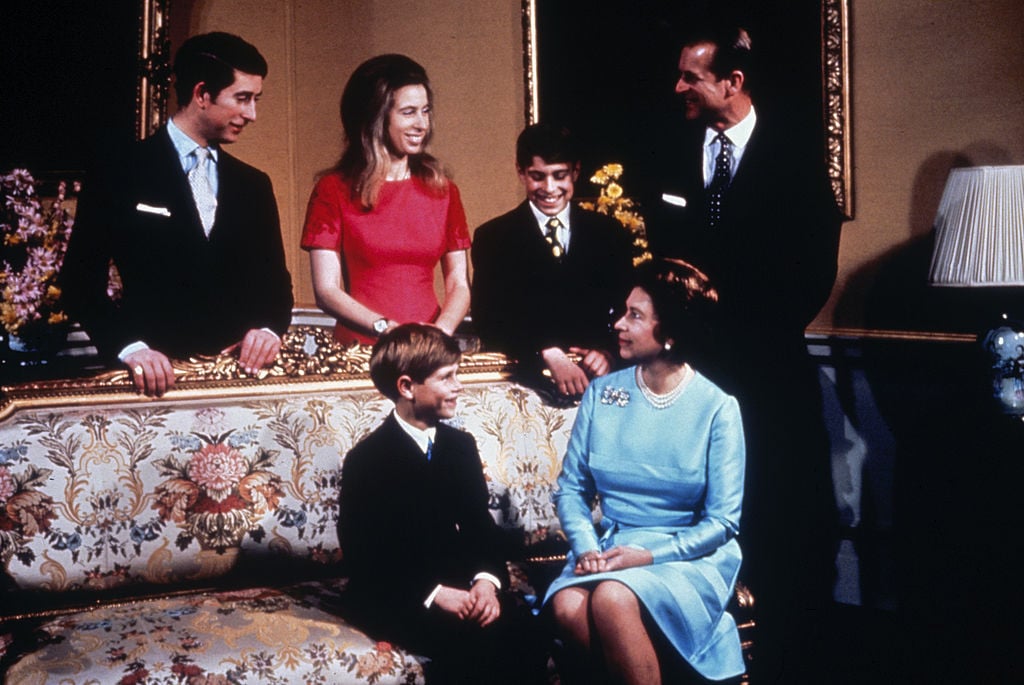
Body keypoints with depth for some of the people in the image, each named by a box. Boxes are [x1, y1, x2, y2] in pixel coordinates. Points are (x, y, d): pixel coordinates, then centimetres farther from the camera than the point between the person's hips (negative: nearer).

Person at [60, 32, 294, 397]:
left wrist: (269, 328, -7)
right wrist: (128, 346, -17)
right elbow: (82, 278, -3)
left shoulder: (253, 185, 13)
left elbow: (274, 280, 14)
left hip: (238, 374, 3)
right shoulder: (121, 174, 0)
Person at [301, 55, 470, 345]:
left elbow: (458, 284, 9)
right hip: (360, 348, -2)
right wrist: (386, 327, -17)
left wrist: (441, 329, -11)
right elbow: (326, 290, -3)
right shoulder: (333, 190, 2)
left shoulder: (442, 190, 11)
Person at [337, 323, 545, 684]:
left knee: (523, 638, -23)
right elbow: (363, 556, -11)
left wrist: (487, 579, -13)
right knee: (478, 646, -30)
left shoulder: (460, 445, 10)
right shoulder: (365, 460, -8)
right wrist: (433, 594, -21)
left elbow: (480, 524, 8)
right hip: (394, 597, -5)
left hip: (458, 585, 5)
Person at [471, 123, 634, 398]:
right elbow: (489, 320, -3)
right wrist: (547, 354, -18)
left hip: (596, 374, 2)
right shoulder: (493, 238, 7)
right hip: (524, 374, -2)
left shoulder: (609, 233, 13)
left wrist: (609, 351, -11)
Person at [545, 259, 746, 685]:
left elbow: (722, 521, -6)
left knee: (612, 598, -33)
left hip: (688, 555, -3)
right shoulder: (601, 393, 4)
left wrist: (650, 555, -17)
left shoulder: (717, 409, -6)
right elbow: (571, 487, 5)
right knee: (567, 605, -29)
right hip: (608, 545, 3)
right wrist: (586, 547, -13)